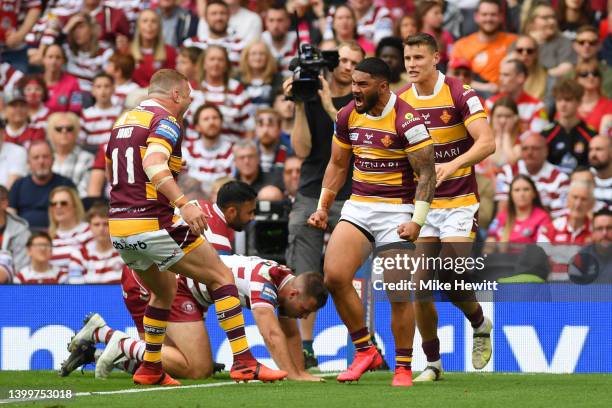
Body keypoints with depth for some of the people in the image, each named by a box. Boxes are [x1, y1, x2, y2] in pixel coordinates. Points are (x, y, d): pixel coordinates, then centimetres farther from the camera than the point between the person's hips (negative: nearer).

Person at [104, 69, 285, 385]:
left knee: (163, 291, 29)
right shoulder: (165, 121, -8)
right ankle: (243, 362, -8)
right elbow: (152, 164, -26)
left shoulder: (122, 121, 17)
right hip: (153, 225, -8)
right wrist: (184, 204, -36)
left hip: (119, 228, 8)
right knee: (221, 277, 0)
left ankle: (150, 368, 28)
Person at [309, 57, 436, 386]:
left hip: (396, 211, -5)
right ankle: (365, 350, 3)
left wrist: (417, 221, -17)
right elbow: (337, 165, 18)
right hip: (358, 207, 5)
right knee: (334, 276, -12)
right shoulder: (348, 116, 5)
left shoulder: (407, 121, -14)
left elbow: (427, 173, -12)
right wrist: (323, 207, 13)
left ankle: (403, 368, 8)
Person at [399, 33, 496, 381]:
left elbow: (487, 142, -22)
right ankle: (432, 363, 11)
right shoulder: (401, 101, 3)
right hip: (420, 205, 4)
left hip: (459, 202, -4)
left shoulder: (460, 94, -11)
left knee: (451, 282, -12)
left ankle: (481, 324, 20)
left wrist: (453, 164, -36)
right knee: (420, 287, -3)